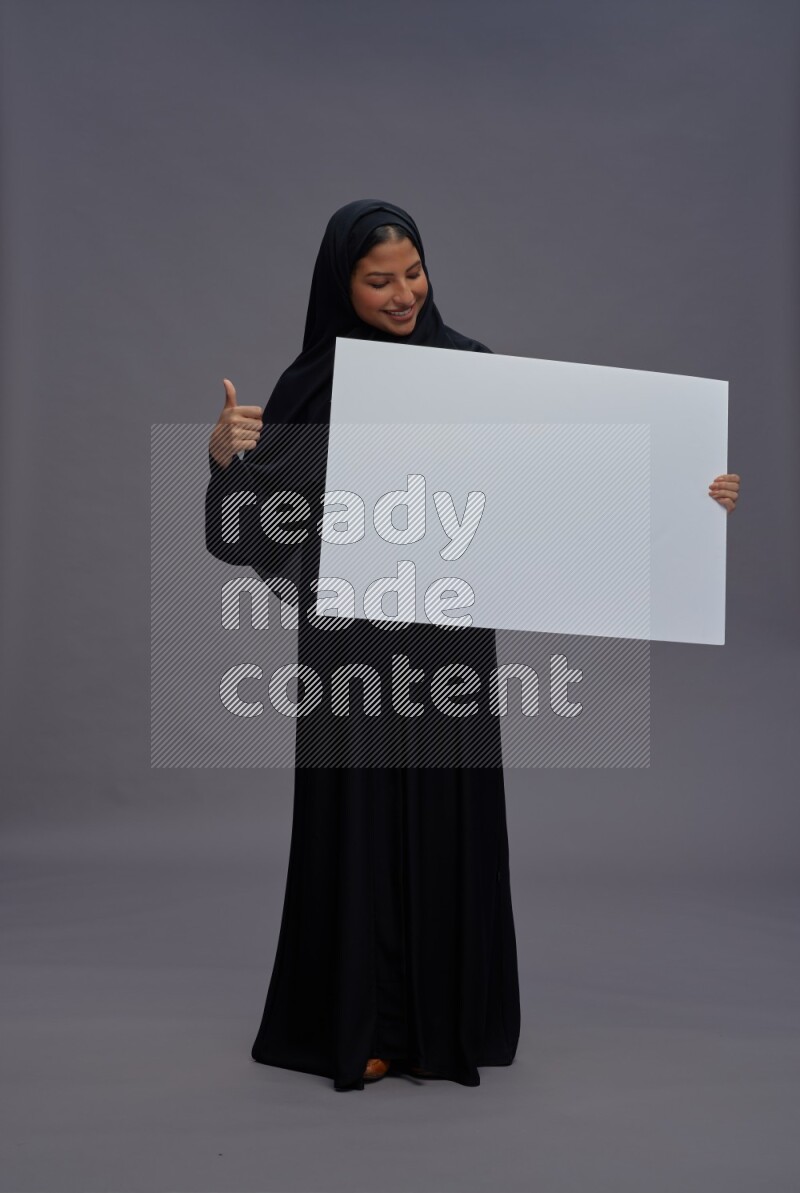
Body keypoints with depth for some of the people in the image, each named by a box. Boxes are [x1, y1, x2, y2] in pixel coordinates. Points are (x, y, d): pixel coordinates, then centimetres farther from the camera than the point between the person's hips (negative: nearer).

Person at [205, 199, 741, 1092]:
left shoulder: (469, 365, 2)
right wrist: (225, 454, -24)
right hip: (353, 643, -1)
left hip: (452, 638, 2)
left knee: (451, 820, 8)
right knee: (359, 820, 4)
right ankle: (361, 1024, 21)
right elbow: (253, 522, -5)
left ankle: (448, 1021, 25)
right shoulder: (312, 384, -1)